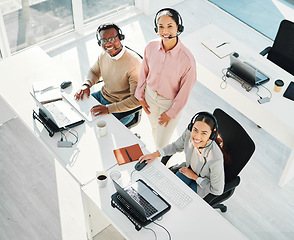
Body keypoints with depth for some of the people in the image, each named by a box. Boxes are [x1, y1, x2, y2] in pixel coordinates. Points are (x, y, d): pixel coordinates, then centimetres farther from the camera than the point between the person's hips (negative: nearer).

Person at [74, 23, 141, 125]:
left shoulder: (133, 63, -29)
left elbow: (137, 99, -30)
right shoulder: (103, 55, -5)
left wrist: (108, 108, -35)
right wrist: (86, 85, -6)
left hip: (123, 109, -7)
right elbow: (94, 71, 17)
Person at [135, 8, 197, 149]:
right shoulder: (151, 47, -18)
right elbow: (144, 71, 1)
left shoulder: (187, 59, -31)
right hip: (150, 96, 4)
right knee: (155, 128, 29)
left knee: (162, 143, 8)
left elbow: (184, 92, -19)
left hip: (171, 103, -4)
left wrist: (171, 113, -10)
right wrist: (140, 96, 7)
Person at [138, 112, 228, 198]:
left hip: (206, 184, -4)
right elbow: (176, 146, -1)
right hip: (190, 168, 4)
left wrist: (194, 177, -16)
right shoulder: (189, 133, -27)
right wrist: (155, 154, -13)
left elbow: (217, 191, -24)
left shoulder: (215, 159, -42)